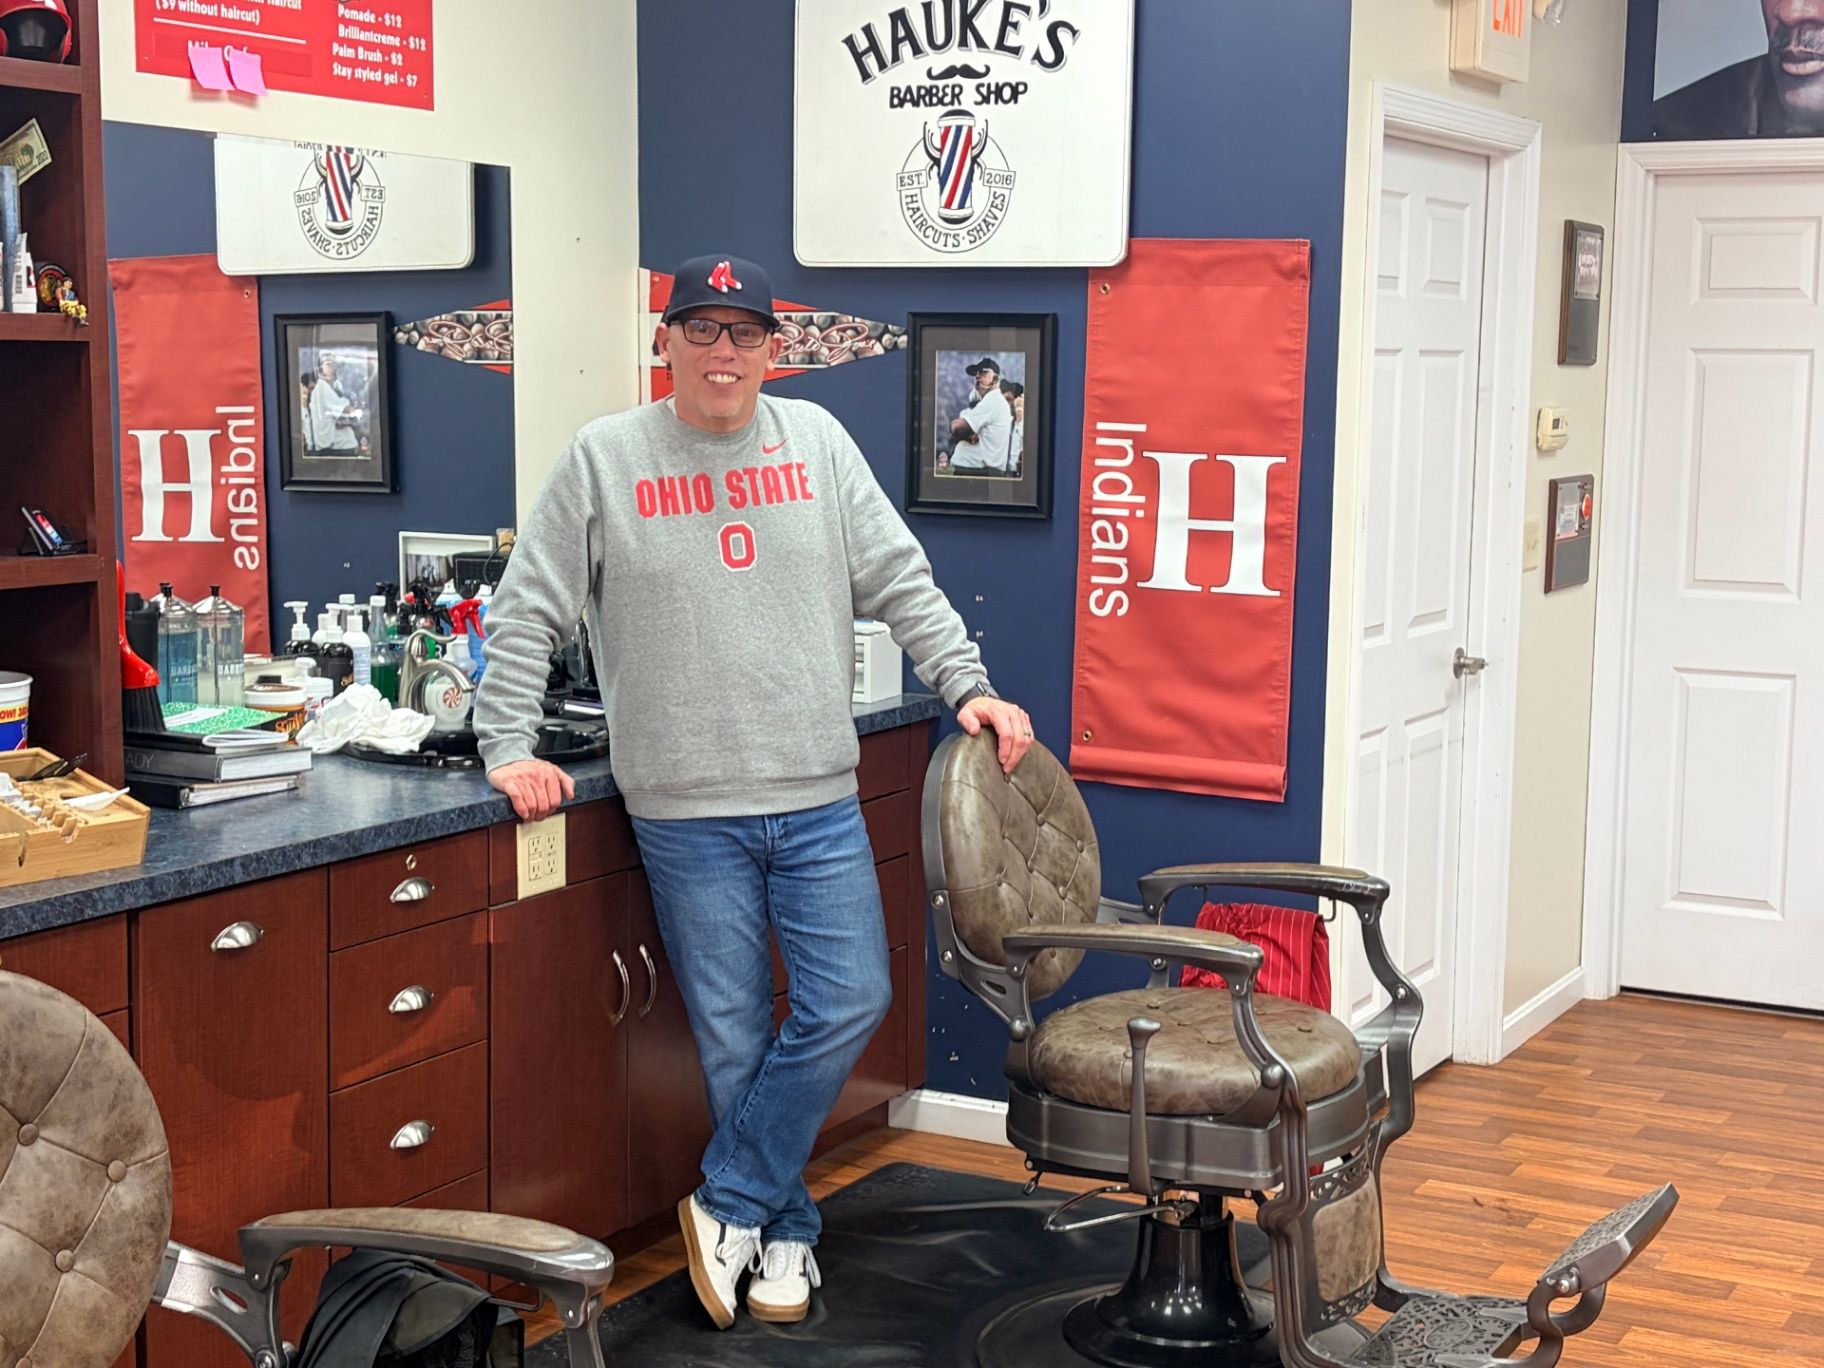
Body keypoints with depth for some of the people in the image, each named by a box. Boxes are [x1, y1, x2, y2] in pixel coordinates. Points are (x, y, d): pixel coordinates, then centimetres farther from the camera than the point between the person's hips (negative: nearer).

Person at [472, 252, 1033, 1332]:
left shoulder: (816, 441, 8)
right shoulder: (605, 459, 1)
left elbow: (899, 581, 10)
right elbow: (527, 614, 2)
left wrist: (970, 685, 2)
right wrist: (510, 748, -6)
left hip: (820, 803, 3)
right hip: (688, 812, -2)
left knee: (851, 1003, -5)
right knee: (736, 1039, 3)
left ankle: (729, 1203, 10)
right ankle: (784, 1233, 20)